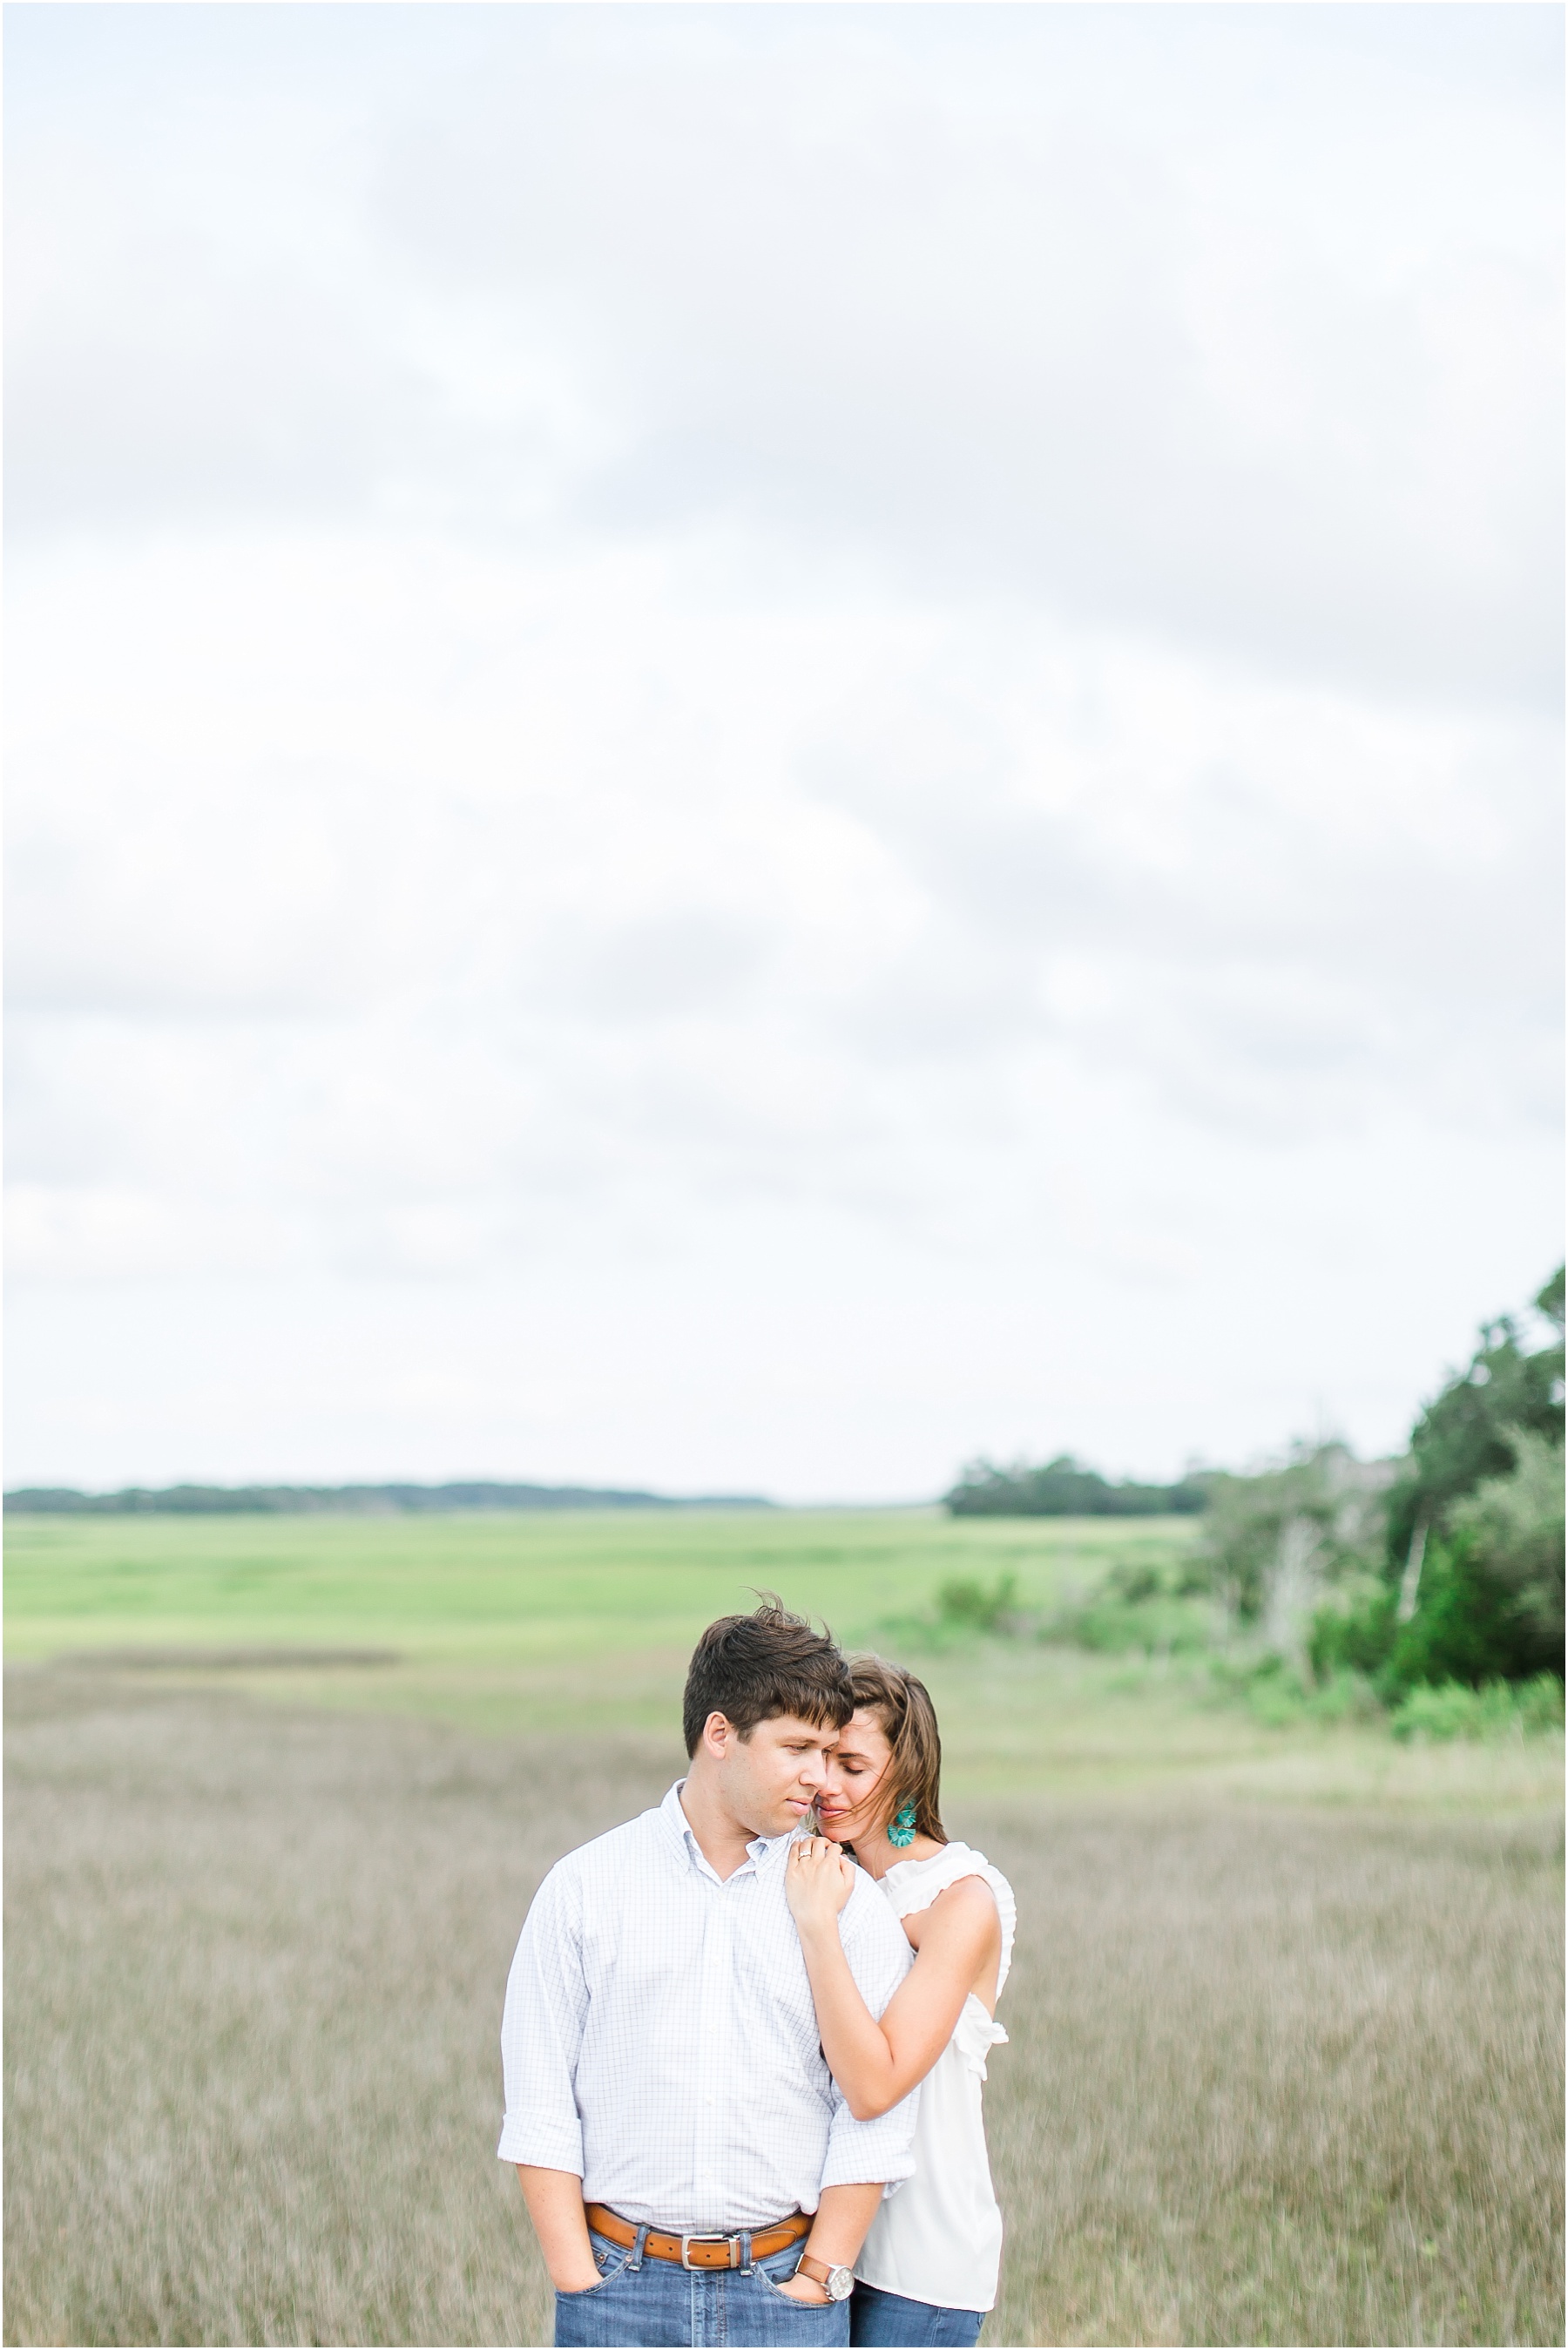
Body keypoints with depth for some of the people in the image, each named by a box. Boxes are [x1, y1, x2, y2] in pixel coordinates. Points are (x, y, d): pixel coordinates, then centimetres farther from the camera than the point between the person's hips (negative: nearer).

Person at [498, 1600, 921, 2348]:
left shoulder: (851, 1905, 3)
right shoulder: (585, 1887, 2)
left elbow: (874, 2120, 1)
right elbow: (538, 2106, 0)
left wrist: (815, 2282, -6)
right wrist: (578, 2284, -6)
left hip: (784, 2289, 0)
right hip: (622, 2285, 0)